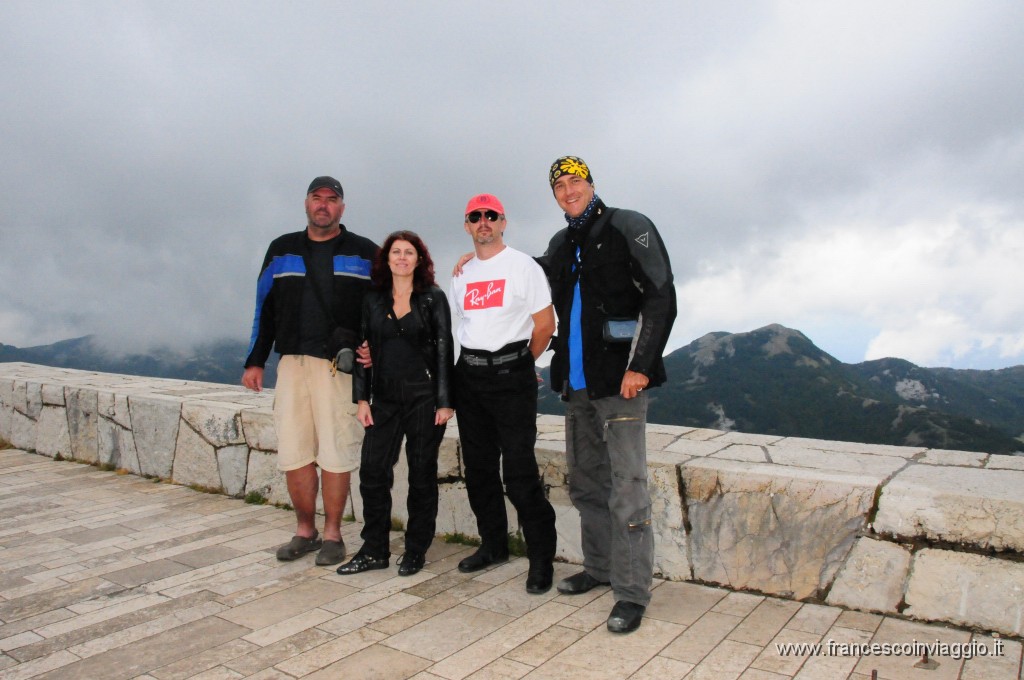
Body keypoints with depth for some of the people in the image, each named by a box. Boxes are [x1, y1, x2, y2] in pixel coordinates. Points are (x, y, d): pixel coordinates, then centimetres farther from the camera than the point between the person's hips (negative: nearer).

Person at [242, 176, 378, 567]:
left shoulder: (364, 253, 6)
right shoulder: (281, 251, 14)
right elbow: (265, 307, 16)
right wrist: (255, 361, 11)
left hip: (341, 366, -3)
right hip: (292, 363, 3)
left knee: (335, 454, 0)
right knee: (293, 454, 5)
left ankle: (332, 535, 15)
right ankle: (305, 531, 22)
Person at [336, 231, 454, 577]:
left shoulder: (434, 298, 0)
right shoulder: (372, 300, 9)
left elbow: (444, 351, -4)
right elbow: (364, 350, 9)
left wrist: (445, 402, -9)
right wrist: (362, 399, 2)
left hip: (424, 398, -3)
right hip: (384, 399, 3)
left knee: (422, 474, 5)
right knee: (372, 471, 1)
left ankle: (416, 551, 18)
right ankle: (374, 551, 15)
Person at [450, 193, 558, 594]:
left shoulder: (523, 266, -3)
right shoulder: (461, 275, 13)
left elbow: (545, 324, -4)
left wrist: (519, 364, 5)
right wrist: (475, 361, 14)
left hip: (511, 374, -6)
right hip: (469, 375, 6)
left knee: (519, 471, -9)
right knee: (479, 468, 12)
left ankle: (541, 557, 5)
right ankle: (494, 546, 27)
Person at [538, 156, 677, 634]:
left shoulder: (628, 228, -4)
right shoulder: (560, 245, 15)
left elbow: (661, 298, -11)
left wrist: (641, 366, -18)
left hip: (618, 379, -7)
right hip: (577, 382, 7)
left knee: (626, 490, -6)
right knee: (585, 483, 15)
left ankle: (632, 592, 3)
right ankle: (600, 568, 30)